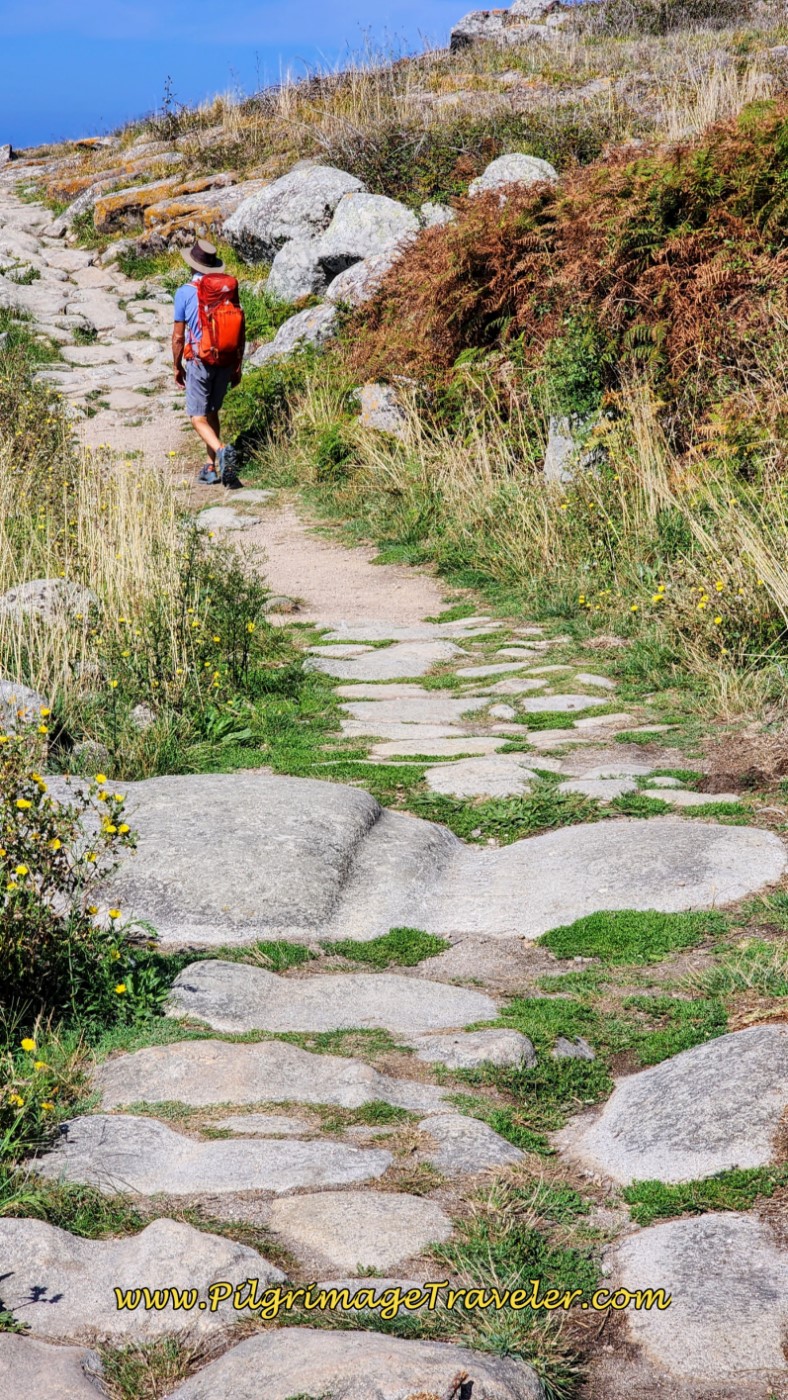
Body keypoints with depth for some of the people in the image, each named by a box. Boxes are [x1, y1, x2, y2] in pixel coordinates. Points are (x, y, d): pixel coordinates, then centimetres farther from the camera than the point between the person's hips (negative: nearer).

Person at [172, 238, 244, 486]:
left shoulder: (185, 292, -8)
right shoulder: (228, 289, 2)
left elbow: (178, 336, -5)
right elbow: (240, 333, 5)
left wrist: (177, 367, 8)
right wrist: (238, 366, 15)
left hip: (199, 362, -5)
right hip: (226, 361, 5)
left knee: (198, 418, 1)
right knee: (212, 412, 19)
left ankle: (221, 449, -26)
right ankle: (212, 468, 18)